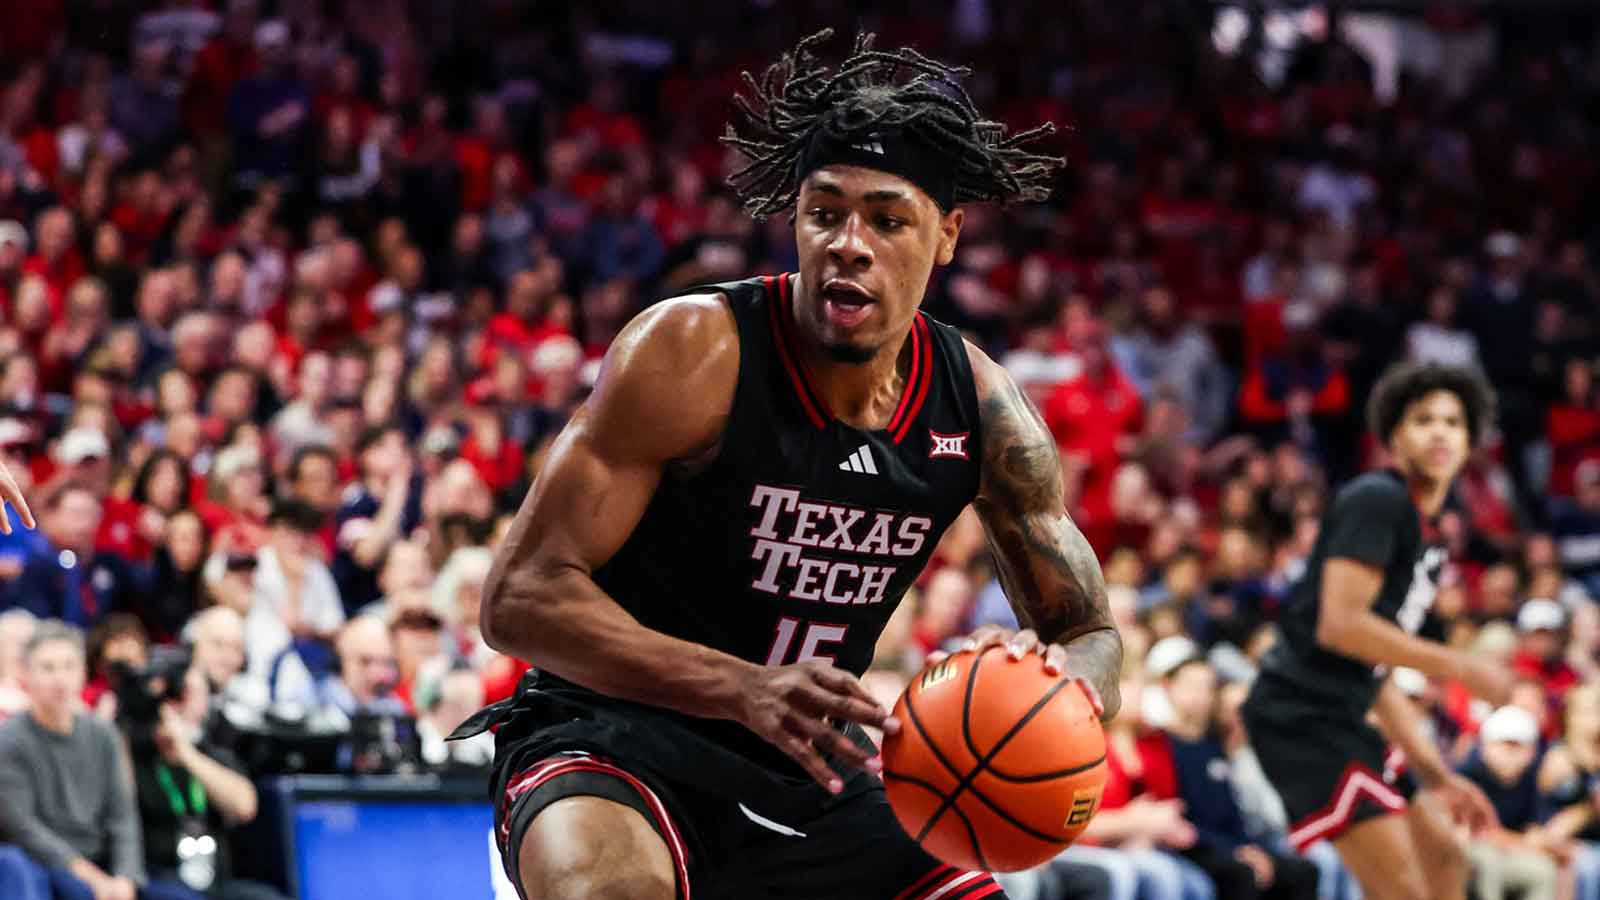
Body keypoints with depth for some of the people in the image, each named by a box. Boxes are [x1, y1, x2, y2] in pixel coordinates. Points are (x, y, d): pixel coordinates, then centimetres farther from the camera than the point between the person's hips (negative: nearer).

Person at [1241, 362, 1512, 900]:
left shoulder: (1425, 539, 20)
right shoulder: (1377, 500, -9)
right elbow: (1340, 624, -21)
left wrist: (1437, 776, 21)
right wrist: (1459, 667, -16)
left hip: (1339, 715, 11)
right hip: (1302, 710, -11)